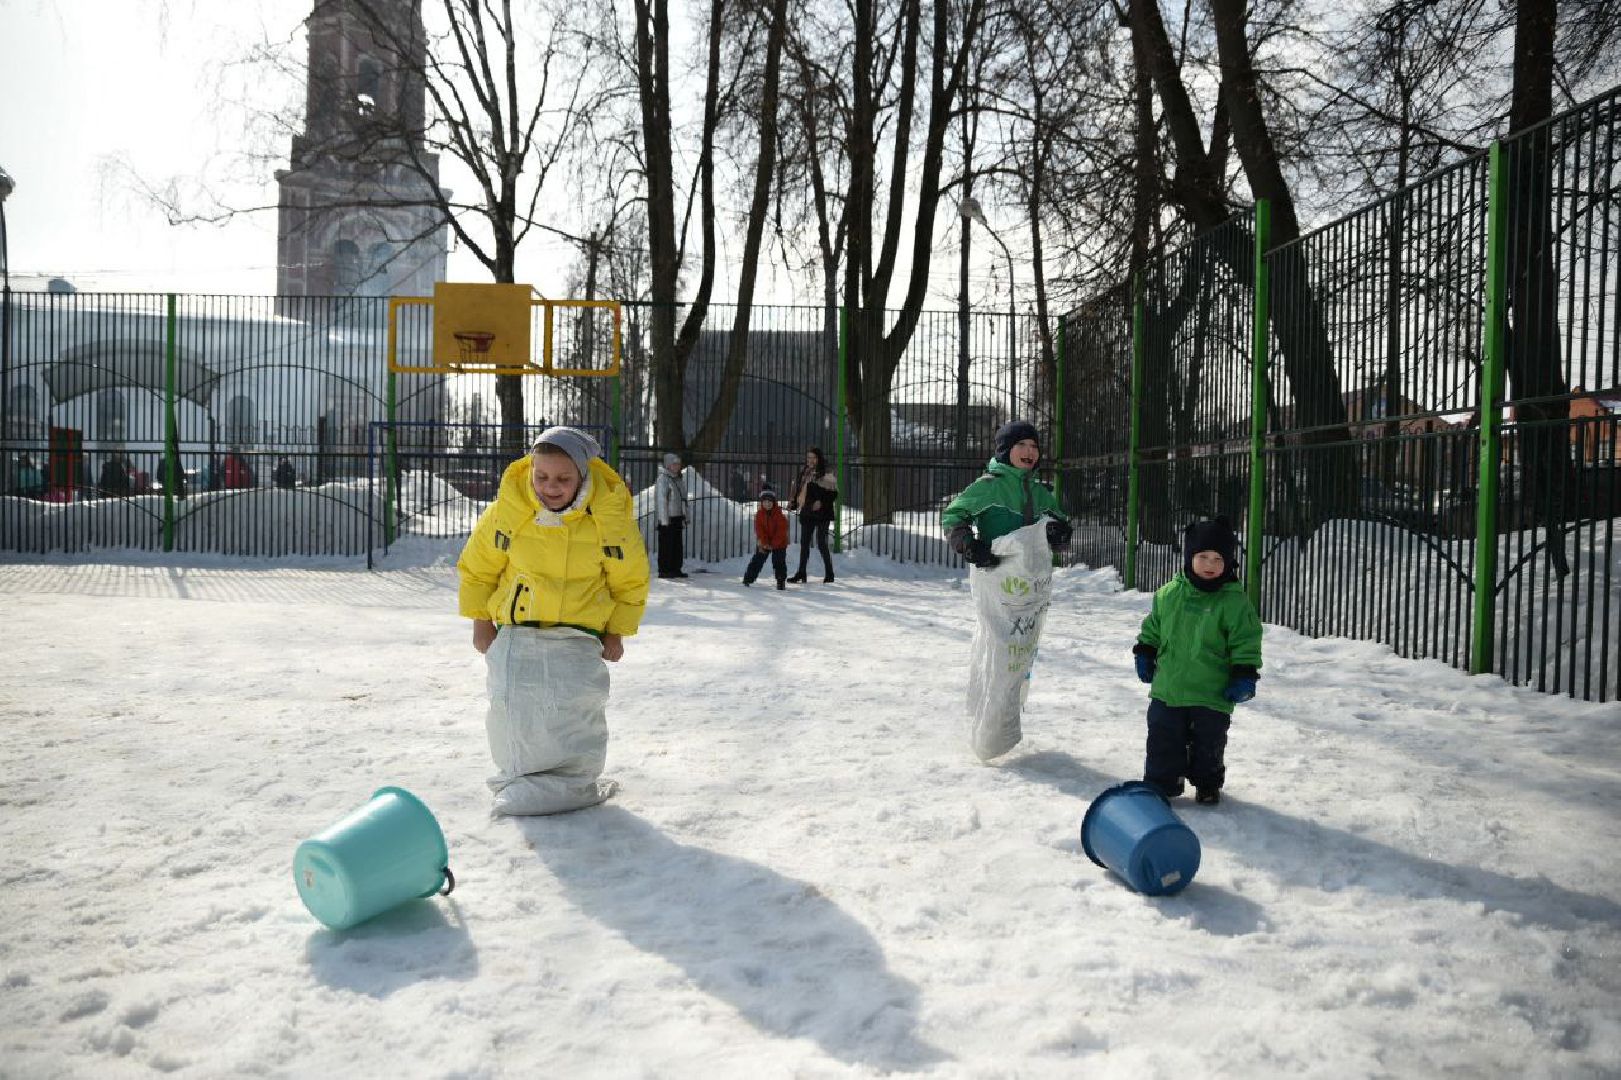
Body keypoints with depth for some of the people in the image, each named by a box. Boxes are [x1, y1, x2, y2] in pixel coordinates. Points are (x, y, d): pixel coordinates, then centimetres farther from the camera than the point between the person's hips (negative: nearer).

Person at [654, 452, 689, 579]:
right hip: (667, 518, -8)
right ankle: (664, 570, -1)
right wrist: (664, 519, -17)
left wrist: (685, 517, 15)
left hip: (678, 517, 8)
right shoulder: (663, 479, -8)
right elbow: (661, 500, -13)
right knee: (666, 544, -5)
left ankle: (676, 568, 16)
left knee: (678, 544, 9)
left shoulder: (679, 479, 17)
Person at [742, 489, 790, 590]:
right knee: (757, 561, 5)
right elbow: (759, 529, -10)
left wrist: (773, 544, -21)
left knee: (779, 562, -5)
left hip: (779, 543, -2)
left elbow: (781, 531, -16)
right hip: (763, 543, 2)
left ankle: (781, 581, 4)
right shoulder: (759, 514, -5)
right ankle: (748, 578, 14)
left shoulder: (779, 515, -14)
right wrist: (764, 543, -21)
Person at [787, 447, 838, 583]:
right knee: (804, 544, 9)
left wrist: (822, 502, -21)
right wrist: (793, 503, 5)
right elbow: (797, 490, 18)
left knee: (821, 544, -6)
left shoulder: (827, 474, -7)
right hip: (807, 513, 7)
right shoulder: (804, 473, 12)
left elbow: (833, 493, -11)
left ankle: (829, 574, 6)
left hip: (822, 514, -7)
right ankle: (801, 574, 15)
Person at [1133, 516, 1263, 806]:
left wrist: (1245, 675, -11)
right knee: (1163, 741, 8)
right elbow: (1152, 629, 16)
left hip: (1213, 693, -2)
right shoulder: (1168, 594, 2)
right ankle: (1160, 784, 22)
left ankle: (1207, 784, 33)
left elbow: (1246, 643, -6)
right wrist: (1145, 654, 12)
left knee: (1208, 744, 12)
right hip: (1168, 688, 3)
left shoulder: (1234, 602, -9)